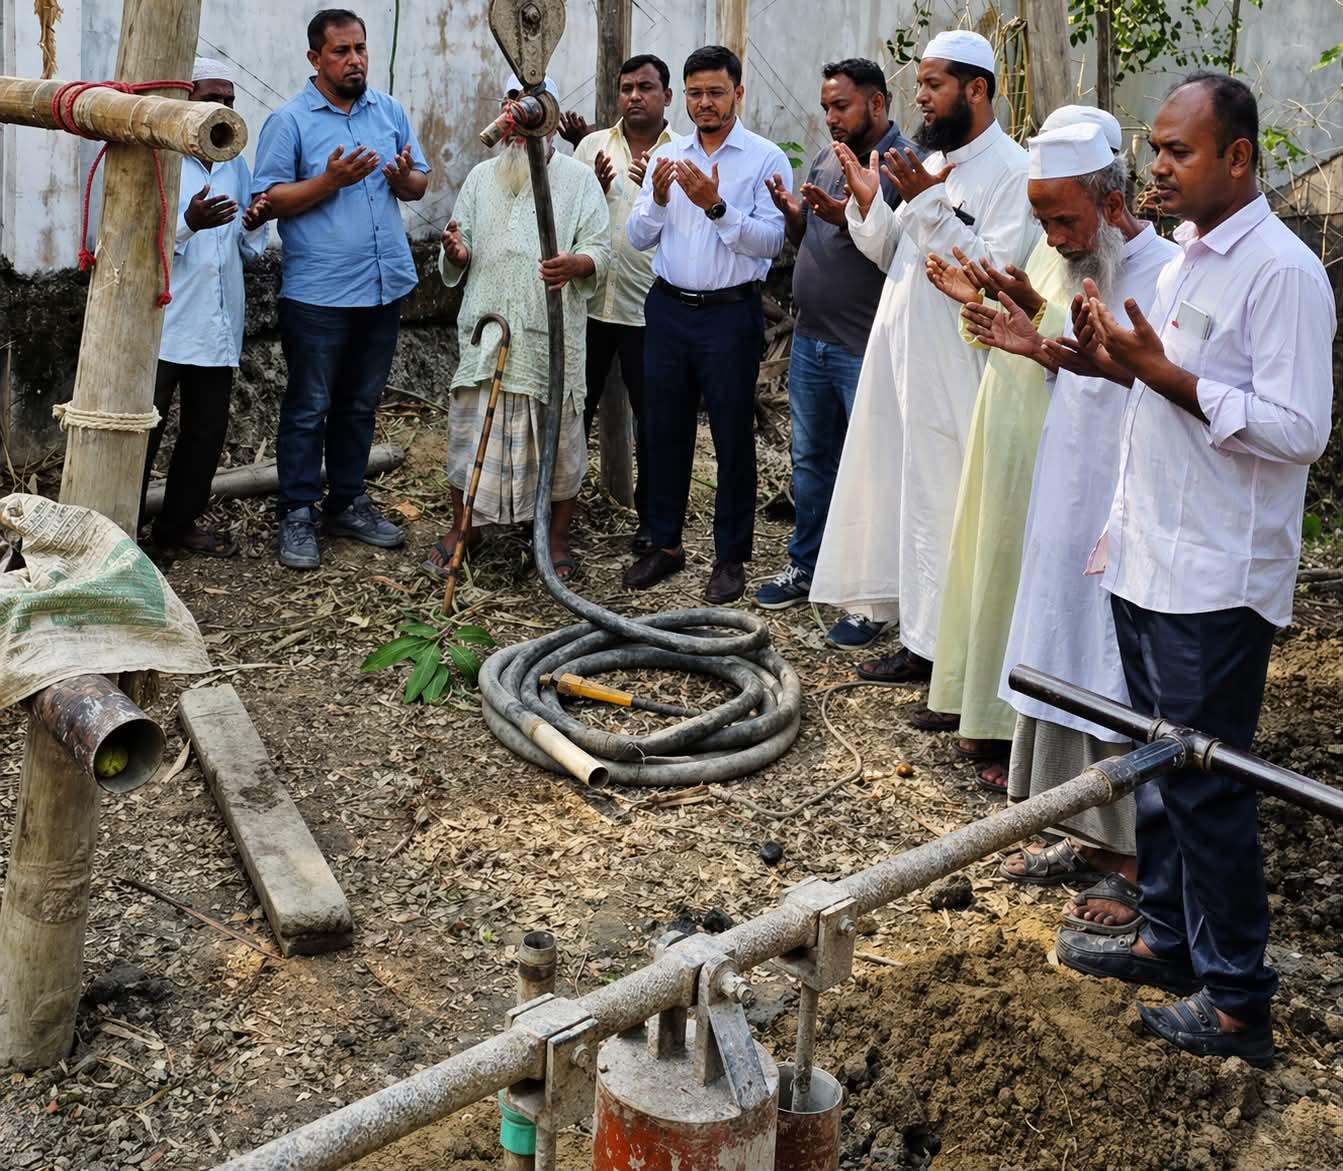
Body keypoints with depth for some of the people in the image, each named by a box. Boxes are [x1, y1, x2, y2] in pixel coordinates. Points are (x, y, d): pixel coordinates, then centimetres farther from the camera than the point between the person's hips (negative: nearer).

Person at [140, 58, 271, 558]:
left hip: (217, 325, 6)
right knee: (142, 428, -4)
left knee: (207, 428, 12)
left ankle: (179, 523, 25)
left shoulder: (235, 164, 13)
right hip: (162, 324, -6)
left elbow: (249, 249, 17)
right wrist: (189, 223, -29)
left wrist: (254, 226, -5)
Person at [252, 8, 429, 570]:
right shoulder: (290, 120, -5)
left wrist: (404, 177, -11)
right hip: (318, 292, -5)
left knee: (360, 404, 14)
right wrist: (330, 180, -21)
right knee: (309, 408, 0)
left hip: (384, 286, 5)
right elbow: (270, 200, -10)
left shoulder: (389, 111, 10)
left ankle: (346, 503, 25)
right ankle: (296, 515, 7)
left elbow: (420, 184, 12)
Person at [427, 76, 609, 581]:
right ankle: (460, 529, 21)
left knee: (558, 432, 4)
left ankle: (558, 536, 18)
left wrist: (575, 264, -26)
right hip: (487, 330, 3)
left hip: (552, 335, -2)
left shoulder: (579, 178, 3)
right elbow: (461, 260, 12)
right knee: (470, 427, 5)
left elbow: (598, 251, -3)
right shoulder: (481, 177, 13)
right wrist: (456, 252, -12)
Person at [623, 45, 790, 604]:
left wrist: (717, 206, -26)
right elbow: (638, 238, 4)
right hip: (668, 309, 4)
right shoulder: (666, 157, 8)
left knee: (733, 437, 3)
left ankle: (730, 557, 14)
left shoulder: (765, 159, -5)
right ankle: (665, 543, 24)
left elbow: (771, 241, -15)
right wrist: (657, 200, -15)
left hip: (730, 313, -4)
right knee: (665, 431, 11)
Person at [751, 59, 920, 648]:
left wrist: (846, 218, -25)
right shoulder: (826, 158, 13)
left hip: (866, 349, -8)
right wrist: (790, 211, 0)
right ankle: (804, 566, 31)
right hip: (811, 338, 8)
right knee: (810, 459, 17)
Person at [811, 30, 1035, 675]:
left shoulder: (1011, 170, -11)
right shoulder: (933, 163, 16)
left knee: (948, 506, -4)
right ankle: (920, 635, 21)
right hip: (903, 361, 9)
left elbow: (998, 270, -22)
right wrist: (869, 203, 2)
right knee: (906, 495, 11)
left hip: (955, 373, -9)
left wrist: (926, 204, -24)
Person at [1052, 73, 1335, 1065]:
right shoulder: (1185, 259, 13)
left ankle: (1236, 999, 10)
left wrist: (1164, 373, -23)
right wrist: (1123, 358, 4)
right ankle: (1168, 938, 33)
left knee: (1206, 787, -2)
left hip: (1216, 578, -9)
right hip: (1150, 558, 9)